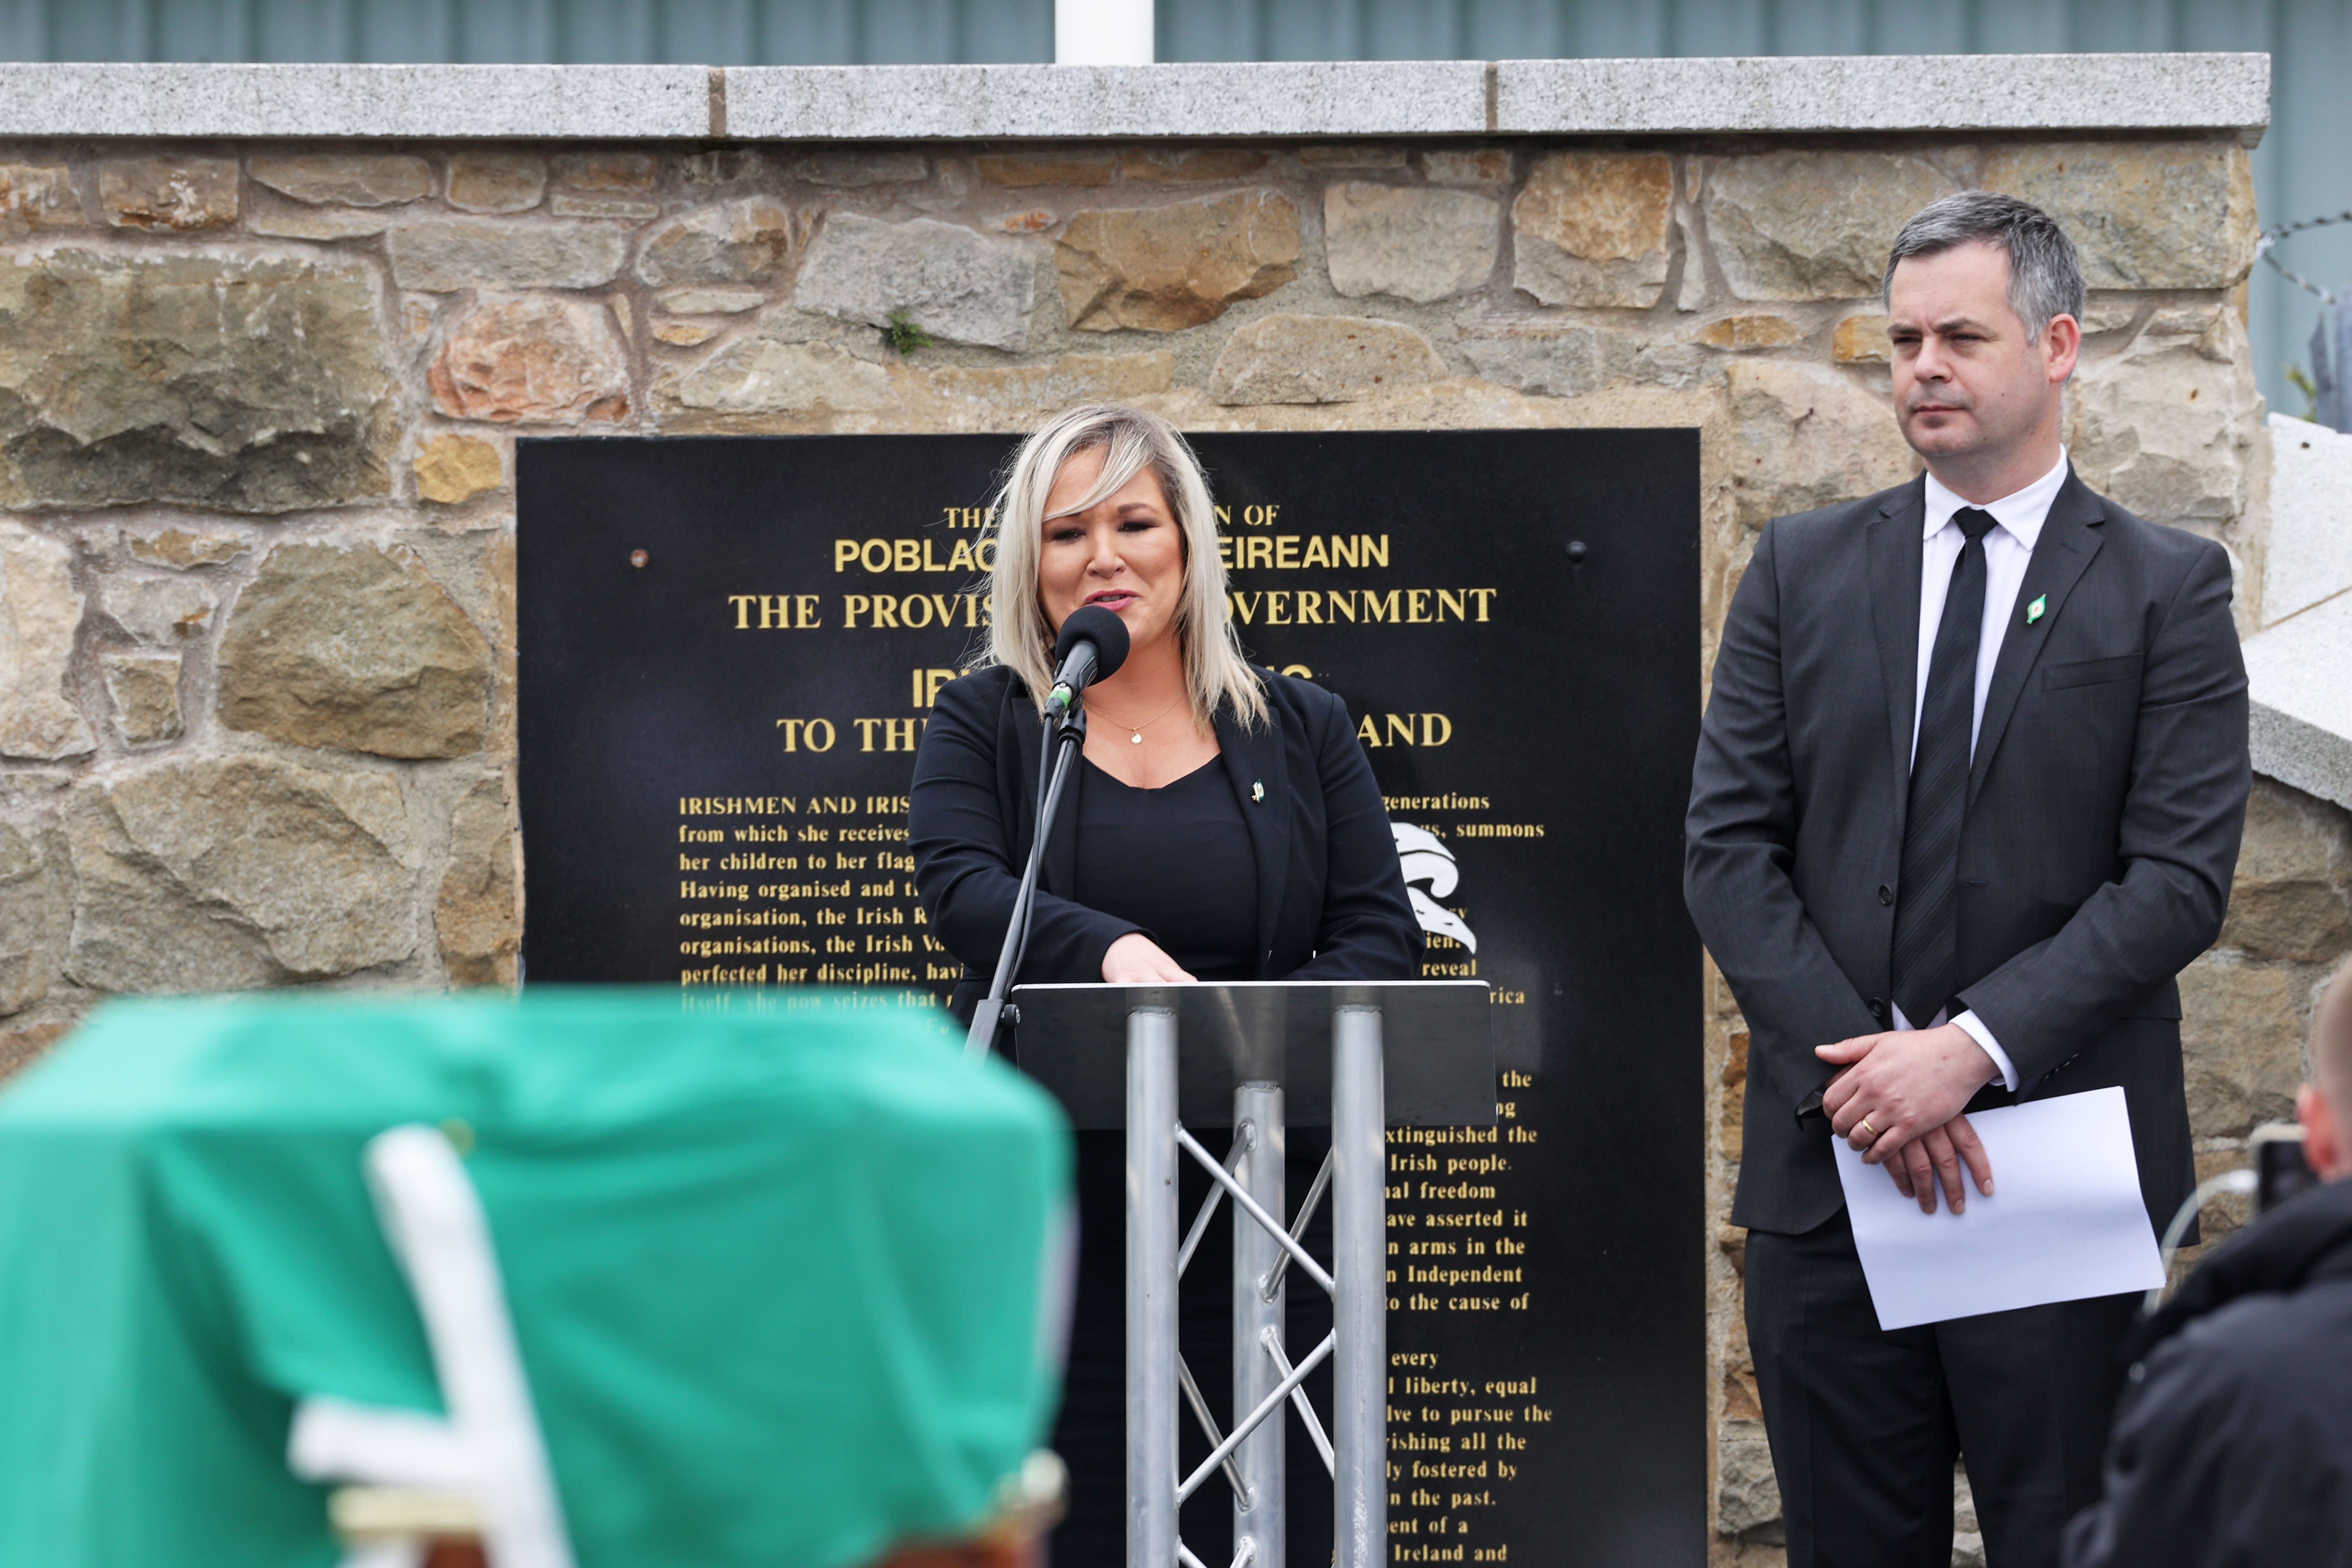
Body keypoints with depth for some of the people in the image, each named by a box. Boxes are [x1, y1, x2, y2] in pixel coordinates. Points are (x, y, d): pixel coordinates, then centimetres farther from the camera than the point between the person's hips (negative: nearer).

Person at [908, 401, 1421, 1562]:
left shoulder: (1302, 733, 11)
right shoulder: (983, 725, 8)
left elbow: (1383, 943, 4)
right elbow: (959, 888, -10)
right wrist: (1116, 951, -30)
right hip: (1048, 1225, -1)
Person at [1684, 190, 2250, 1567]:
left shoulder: (2167, 590, 2)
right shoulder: (1804, 570, 11)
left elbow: (2180, 877, -7)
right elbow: (1730, 847, 4)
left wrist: (1973, 1048, -16)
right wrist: (1853, 1069, -9)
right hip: (1831, 1157, 3)